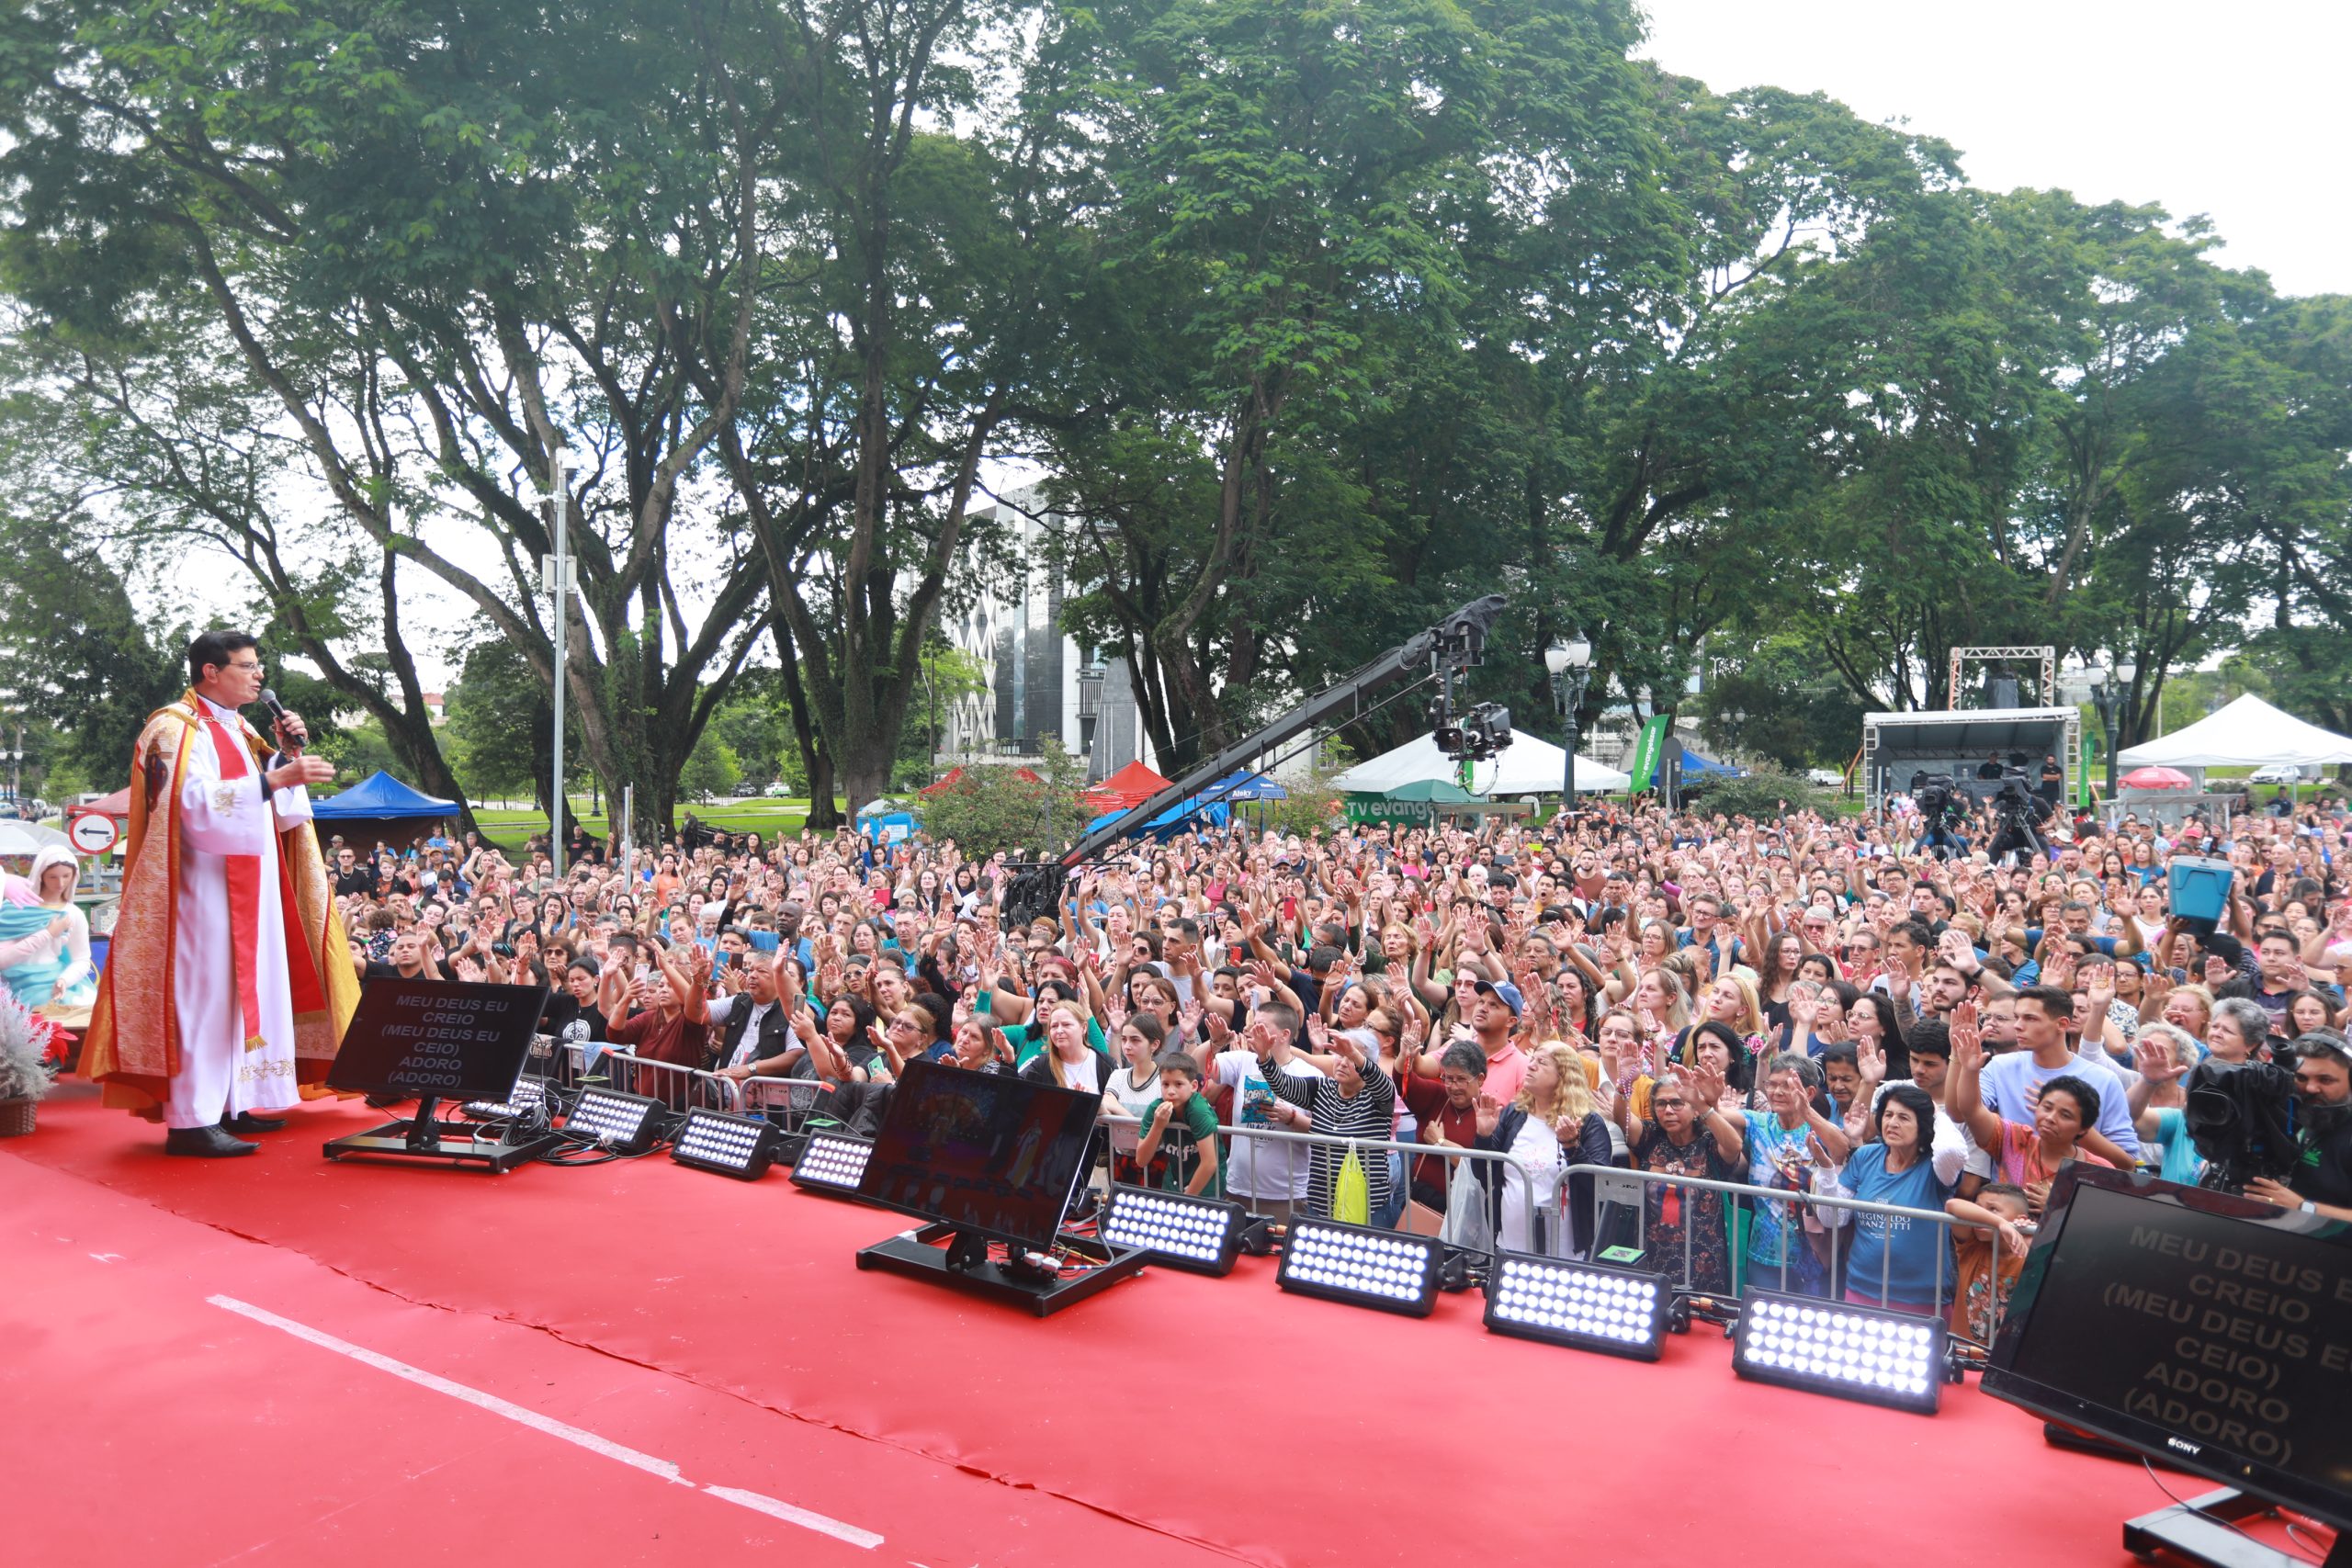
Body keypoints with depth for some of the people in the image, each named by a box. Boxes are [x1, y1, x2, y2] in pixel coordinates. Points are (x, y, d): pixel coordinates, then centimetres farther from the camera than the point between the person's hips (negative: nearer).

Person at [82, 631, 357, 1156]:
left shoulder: (238, 730, 17)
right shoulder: (176, 729, -9)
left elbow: (279, 807, 18)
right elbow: (198, 803, -23)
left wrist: (287, 753, 3)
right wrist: (274, 778, -31)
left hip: (248, 891, 9)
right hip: (205, 890, -9)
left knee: (244, 991, 9)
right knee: (203, 993, -10)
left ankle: (231, 1104, 16)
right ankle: (191, 1120, -8)